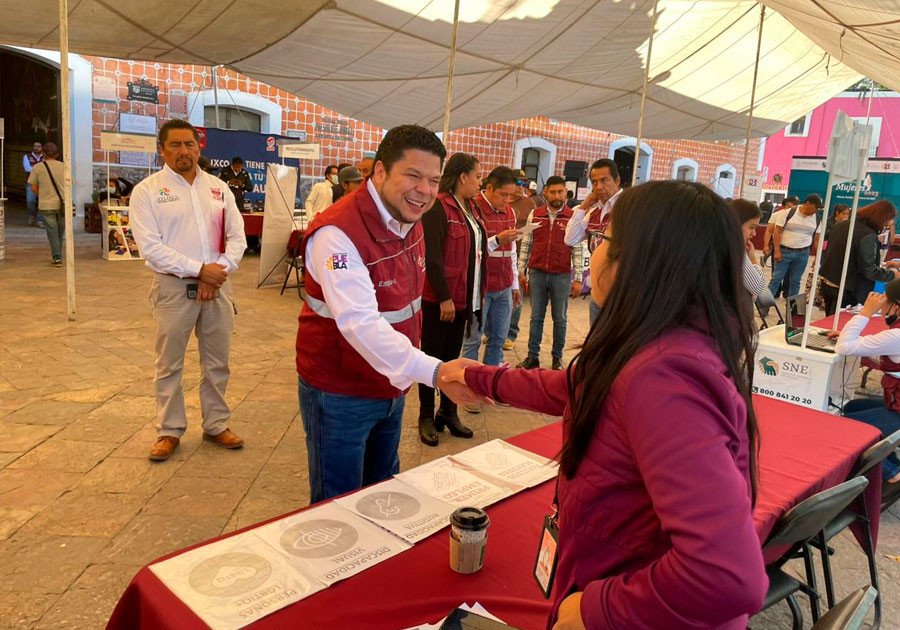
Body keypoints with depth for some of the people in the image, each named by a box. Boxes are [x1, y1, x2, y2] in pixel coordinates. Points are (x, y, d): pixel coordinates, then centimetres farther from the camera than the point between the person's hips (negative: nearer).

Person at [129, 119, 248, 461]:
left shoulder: (219, 188, 9)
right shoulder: (147, 190, -3)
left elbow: (237, 238, 5)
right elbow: (151, 246, -12)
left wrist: (218, 272, -11)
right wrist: (199, 270, -17)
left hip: (218, 285, 3)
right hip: (173, 286, -3)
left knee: (217, 362, 11)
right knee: (170, 364, 7)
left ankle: (216, 424, 25)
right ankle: (169, 430, 21)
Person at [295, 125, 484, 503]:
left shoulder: (409, 221, 1)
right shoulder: (338, 233, -27)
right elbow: (360, 323, -39)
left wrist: (411, 367, 14)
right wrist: (434, 371, -49)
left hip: (391, 385, 8)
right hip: (340, 394, -8)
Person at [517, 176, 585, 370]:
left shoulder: (573, 217, -4)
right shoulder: (535, 215, 2)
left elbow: (578, 250, -3)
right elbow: (526, 245, 7)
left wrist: (578, 279, -6)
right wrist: (521, 271, 5)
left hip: (562, 276, -2)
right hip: (537, 273, 2)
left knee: (559, 318, 10)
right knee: (536, 317, 10)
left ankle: (557, 356, 22)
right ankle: (532, 356, 18)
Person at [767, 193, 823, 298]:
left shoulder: (816, 218, 4)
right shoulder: (789, 213, -8)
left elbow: (816, 238, 11)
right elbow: (777, 231, -8)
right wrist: (777, 251, -14)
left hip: (803, 253, 3)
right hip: (784, 251, -3)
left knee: (796, 281, 9)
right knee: (776, 278, -1)